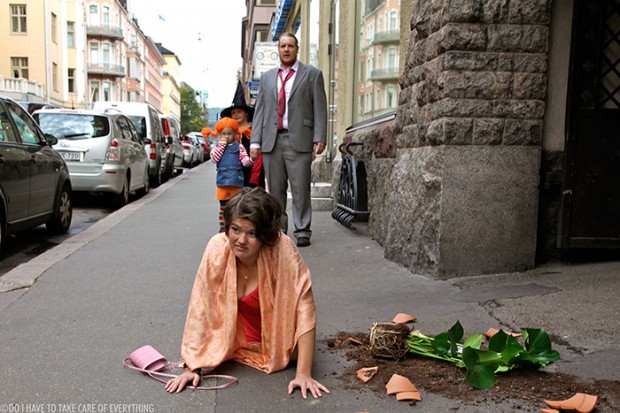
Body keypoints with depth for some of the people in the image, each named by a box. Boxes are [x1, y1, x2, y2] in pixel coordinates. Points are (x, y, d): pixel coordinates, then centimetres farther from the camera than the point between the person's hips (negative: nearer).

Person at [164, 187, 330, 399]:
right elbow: (200, 307, -18)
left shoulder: (283, 250, -31)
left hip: (277, 340, -2)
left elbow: (304, 310, -28)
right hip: (236, 338, 2)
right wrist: (191, 367, -19)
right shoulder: (217, 248, -25)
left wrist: (303, 374, -30)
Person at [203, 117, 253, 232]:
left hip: (236, 181, -1)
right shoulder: (217, 147, 8)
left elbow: (245, 161, -4)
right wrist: (222, 144, -7)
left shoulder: (239, 147, 5)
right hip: (222, 181, 1)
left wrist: (251, 160, -27)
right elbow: (214, 158, -10)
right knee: (223, 206, 8)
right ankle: (223, 227, 16)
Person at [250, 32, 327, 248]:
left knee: (300, 189, -3)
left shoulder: (312, 74, 9)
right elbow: (260, 110, 15)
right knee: (275, 190, 7)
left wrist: (319, 138, -9)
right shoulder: (267, 77, 19)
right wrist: (255, 141, 5)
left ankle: (302, 232, 5)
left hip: (299, 140, -3)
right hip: (271, 140, 4)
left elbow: (320, 108, 2)